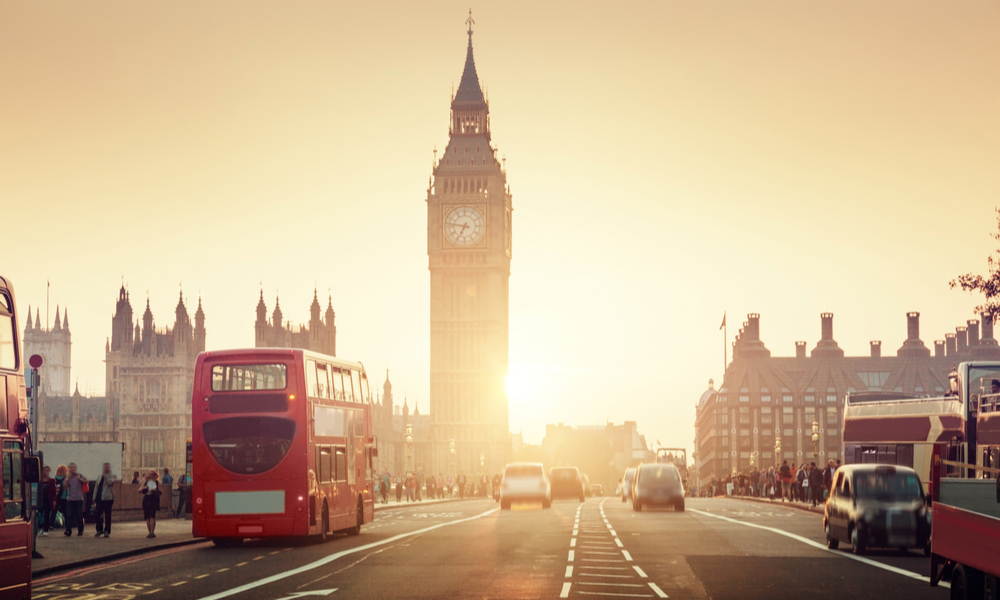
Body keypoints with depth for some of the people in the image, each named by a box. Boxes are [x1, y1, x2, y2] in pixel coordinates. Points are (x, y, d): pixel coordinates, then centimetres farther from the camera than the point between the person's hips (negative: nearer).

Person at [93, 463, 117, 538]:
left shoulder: (112, 476, 3)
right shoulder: (100, 477, 20)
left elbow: (110, 482, -19)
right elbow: (96, 488, 22)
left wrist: (105, 475, -13)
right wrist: (94, 498, 16)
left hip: (107, 499, -5)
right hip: (99, 499, 5)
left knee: (107, 515, -2)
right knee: (97, 514, 1)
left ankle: (107, 531, 6)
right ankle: (99, 530, 15)